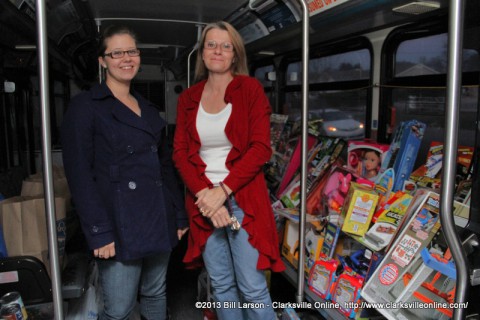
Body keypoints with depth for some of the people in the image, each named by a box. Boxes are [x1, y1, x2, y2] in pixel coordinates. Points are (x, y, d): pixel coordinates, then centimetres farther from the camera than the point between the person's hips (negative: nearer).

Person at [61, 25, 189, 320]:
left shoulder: (148, 108, 14)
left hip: (159, 221, 6)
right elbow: (80, 174, -10)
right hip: (119, 226, -5)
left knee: (156, 296, 17)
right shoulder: (85, 106, -4)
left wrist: (180, 215, 11)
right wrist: (99, 231, -15)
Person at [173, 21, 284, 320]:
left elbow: (261, 148, -9)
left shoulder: (250, 88, -1)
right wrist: (204, 194, -12)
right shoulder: (188, 97, 8)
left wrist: (223, 190, -15)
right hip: (204, 201, 4)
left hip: (243, 199, -3)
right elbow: (180, 153, 2)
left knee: (253, 287, -1)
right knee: (221, 285, 14)